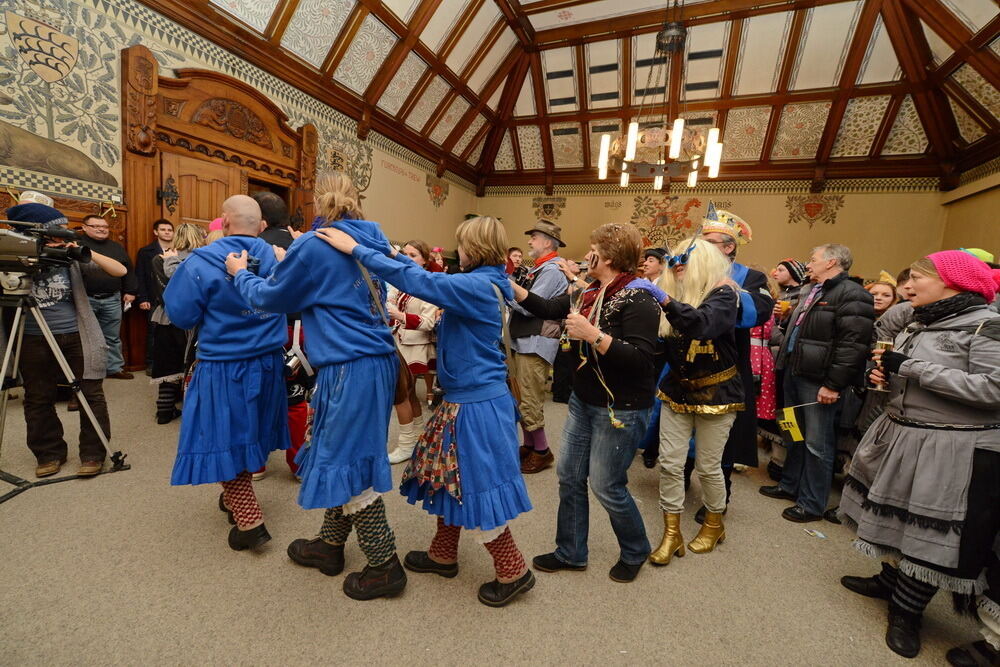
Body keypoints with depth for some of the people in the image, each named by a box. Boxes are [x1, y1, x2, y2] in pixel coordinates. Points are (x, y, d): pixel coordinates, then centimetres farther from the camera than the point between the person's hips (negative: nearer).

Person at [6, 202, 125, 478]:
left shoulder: (70, 256, -1)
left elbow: (120, 271, -9)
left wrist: (87, 253, -22)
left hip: (77, 337, -1)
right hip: (34, 340, 2)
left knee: (90, 394, 0)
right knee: (38, 400, 10)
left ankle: (93, 453, 11)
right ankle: (49, 454, 26)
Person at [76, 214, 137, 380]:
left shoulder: (117, 247, 13)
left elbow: (128, 270, 16)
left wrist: (130, 291, 10)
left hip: (112, 299, 3)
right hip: (84, 298, -3)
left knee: (112, 337, 11)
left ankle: (115, 367, 20)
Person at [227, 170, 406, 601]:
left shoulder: (315, 246, -9)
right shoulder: (372, 242, 12)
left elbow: (270, 297, 3)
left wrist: (240, 273, 23)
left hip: (350, 367, -8)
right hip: (379, 359, 8)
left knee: (345, 461, 3)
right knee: (342, 455, 19)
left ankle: (384, 566, 15)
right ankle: (330, 545, 37)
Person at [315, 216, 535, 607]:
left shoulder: (477, 286, -20)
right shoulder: (482, 285, 7)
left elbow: (416, 281, -24)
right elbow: (433, 282, 18)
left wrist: (356, 249, -18)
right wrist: (404, 258, 25)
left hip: (477, 404, -10)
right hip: (464, 398, 10)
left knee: (477, 487, 4)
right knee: (449, 477, 21)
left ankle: (513, 570, 23)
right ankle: (443, 555, 39)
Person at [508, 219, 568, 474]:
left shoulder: (552, 271, -12)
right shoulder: (537, 269, 17)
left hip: (536, 343, -10)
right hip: (523, 340, 10)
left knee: (529, 401, -3)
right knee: (522, 398, 15)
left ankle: (542, 451, 12)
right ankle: (529, 445, 28)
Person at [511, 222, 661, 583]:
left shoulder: (638, 300, -19)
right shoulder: (591, 293, 6)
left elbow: (641, 358, -27)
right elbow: (548, 309, 12)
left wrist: (593, 335, -30)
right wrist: (510, 285, 6)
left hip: (620, 410, -8)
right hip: (583, 401, 8)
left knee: (606, 485, 5)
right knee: (569, 476, 14)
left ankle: (635, 551, 35)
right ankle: (571, 553, 34)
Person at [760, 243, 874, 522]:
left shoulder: (851, 295, -13)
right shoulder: (813, 292, 18)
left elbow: (853, 345, -20)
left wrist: (833, 385, -21)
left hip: (818, 381, -9)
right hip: (795, 373, 9)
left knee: (817, 443, 2)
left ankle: (812, 504, 15)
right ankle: (789, 485, 34)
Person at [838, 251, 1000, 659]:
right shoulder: (920, 324, 11)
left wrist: (911, 367, -23)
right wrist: (889, 375, 1)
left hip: (954, 451, -7)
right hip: (902, 435, 8)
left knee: (933, 535, 4)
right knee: (901, 519, 18)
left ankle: (906, 613, 20)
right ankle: (891, 579, 37)